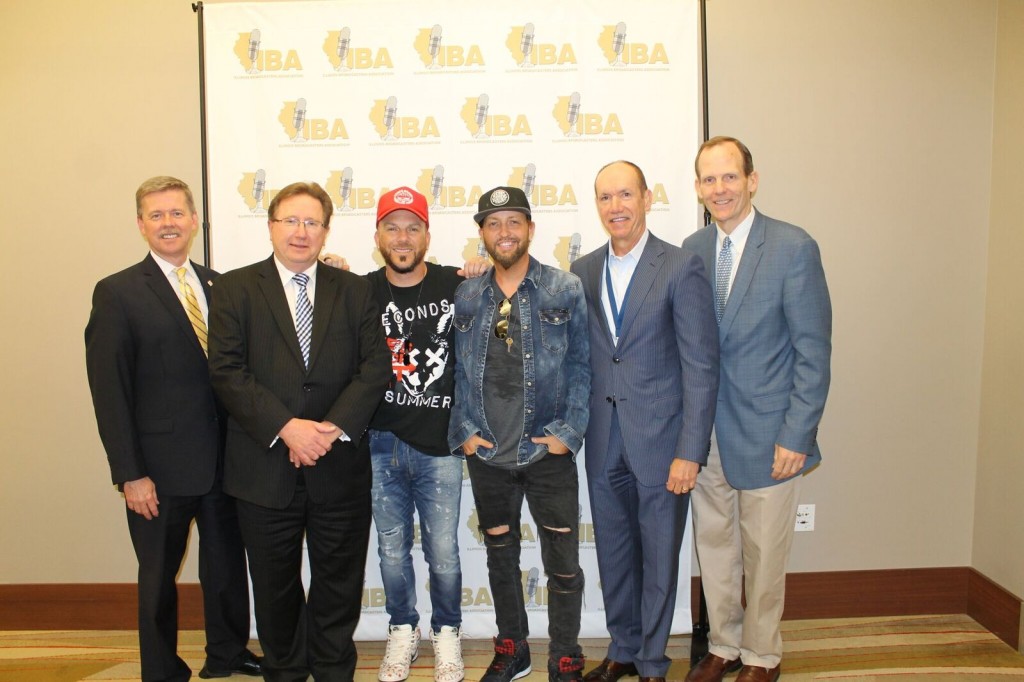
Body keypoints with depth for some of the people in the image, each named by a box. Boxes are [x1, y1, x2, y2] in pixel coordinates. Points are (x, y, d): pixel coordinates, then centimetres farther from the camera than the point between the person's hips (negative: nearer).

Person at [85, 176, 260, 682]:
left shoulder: (218, 285, 7)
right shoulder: (117, 293, -5)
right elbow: (109, 390, -9)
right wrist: (129, 474, -12)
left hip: (223, 461, 4)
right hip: (160, 468, -4)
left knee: (227, 564, 17)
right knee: (159, 576, 12)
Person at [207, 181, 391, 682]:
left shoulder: (354, 290, 6)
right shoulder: (235, 289, 1)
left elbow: (375, 365, -1)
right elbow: (227, 372, -8)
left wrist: (334, 427, -15)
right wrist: (286, 428, -18)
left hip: (339, 466, 1)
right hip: (265, 466, -1)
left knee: (339, 581, 13)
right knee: (275, 585, 15)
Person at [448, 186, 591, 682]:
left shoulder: (565, 290, -2)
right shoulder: (466, 296, 6)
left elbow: (581, 366, -3)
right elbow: (459, 370, 8)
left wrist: (568, 432, -10)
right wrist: (465, 431, -1)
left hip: (548, 453, -2)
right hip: (486, 454, 3)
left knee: (562, 563, 4)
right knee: (500, 554, 17)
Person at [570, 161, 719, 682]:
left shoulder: (681, 268, -8)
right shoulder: (582, 272, 6)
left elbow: (701, 367, -11)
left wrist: (690, 452, -14)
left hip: (659, 440, -4)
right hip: (603, 443, 4)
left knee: (659, 555, 10)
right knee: (613, 554, 16)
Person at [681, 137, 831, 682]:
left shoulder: (794, 248, -10)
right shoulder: (692, 249, 4)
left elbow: (813, 351, -10)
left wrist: (796, 435, -13)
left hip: (765, 430, -4)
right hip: (705, 430, 4)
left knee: (763, 554, 10)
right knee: (713, 545, 16)